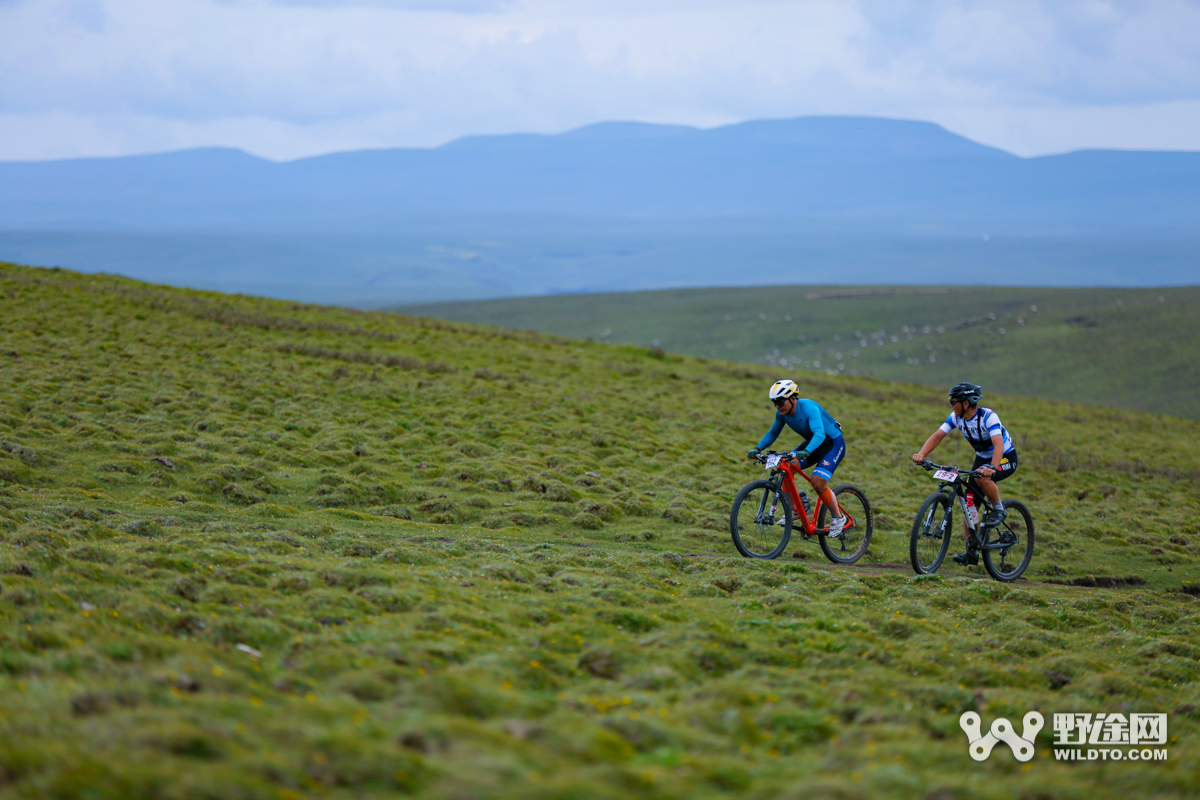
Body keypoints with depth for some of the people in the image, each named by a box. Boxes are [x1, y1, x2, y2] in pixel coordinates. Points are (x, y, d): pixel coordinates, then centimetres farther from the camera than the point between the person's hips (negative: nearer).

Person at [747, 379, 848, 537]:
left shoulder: (808, 408, -31)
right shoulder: (782, 413, -9)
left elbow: (820, 434, -44)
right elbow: (772, 433, 7)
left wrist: (806, 451, -61)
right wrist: (758, 449, -11)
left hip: (833, 443, -7)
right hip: (813, 444, 7)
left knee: (818, 482, -23)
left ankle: (838, 518, 0)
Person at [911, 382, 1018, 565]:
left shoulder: (988, 417, -29)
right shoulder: (956, 417, -10)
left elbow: (998, 444, -41)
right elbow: (937, 436, -12)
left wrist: (992, 468, -57)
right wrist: (921, 454, -29)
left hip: (1006, 458, -7)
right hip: (982, 458, 7)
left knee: (981, 476, -38)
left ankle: (998, 510, -13)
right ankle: (971, 551, 5)